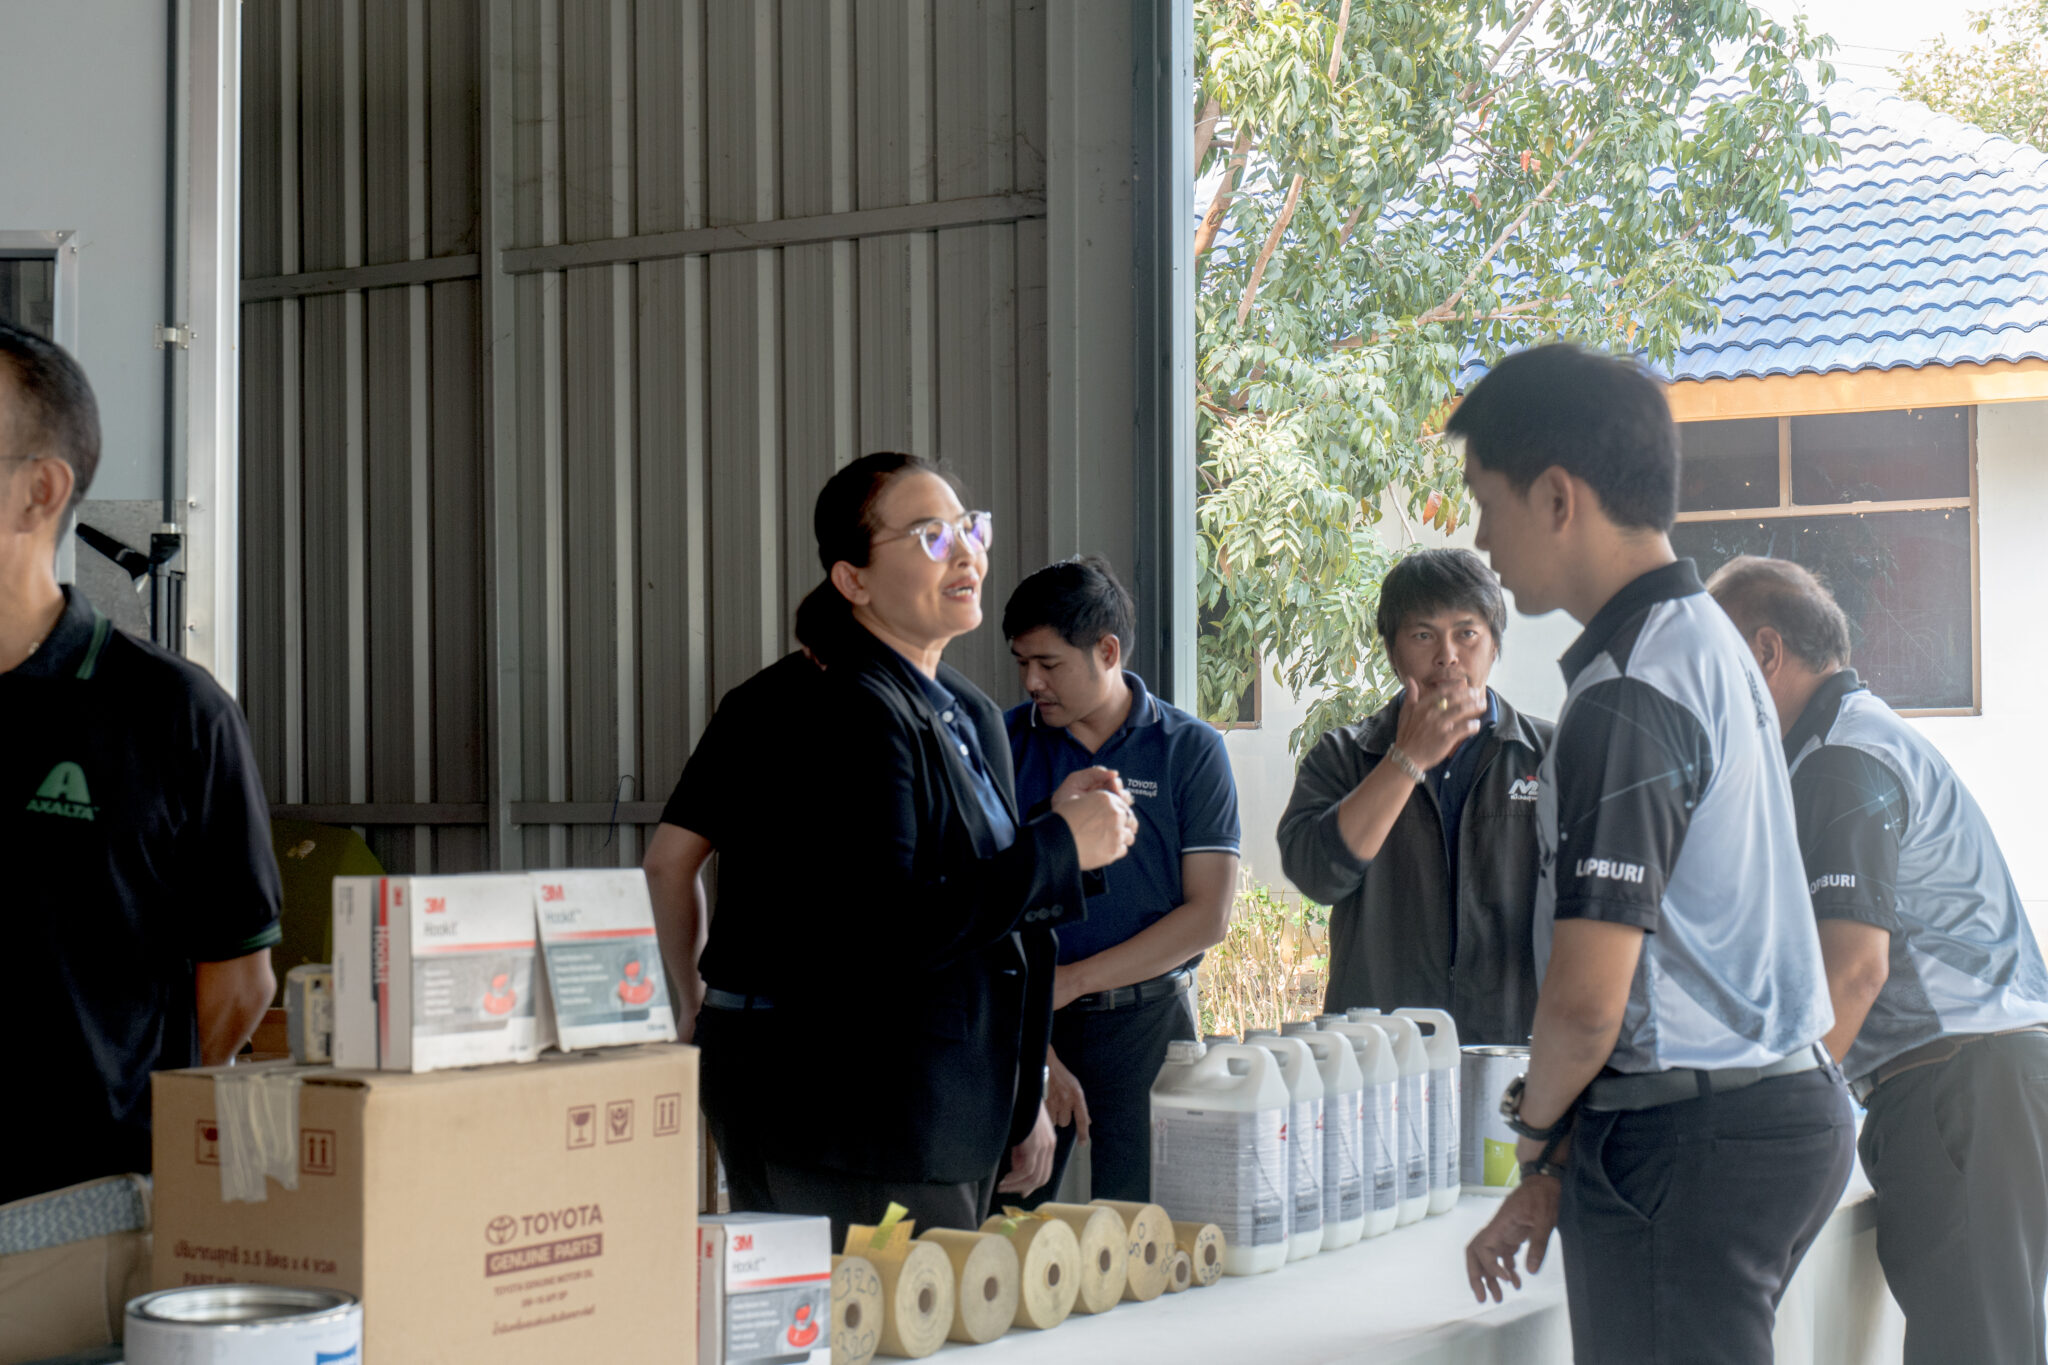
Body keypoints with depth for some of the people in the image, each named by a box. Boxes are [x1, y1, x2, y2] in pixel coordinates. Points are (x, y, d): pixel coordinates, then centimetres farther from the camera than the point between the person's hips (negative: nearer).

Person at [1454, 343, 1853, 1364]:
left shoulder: (1625, 698, -18)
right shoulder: (1710, 642, 13)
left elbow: (1587, 1002, -22)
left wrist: (1538, 1131, -1)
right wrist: (1562, 1169, 16)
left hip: (1684, 1143, -10)